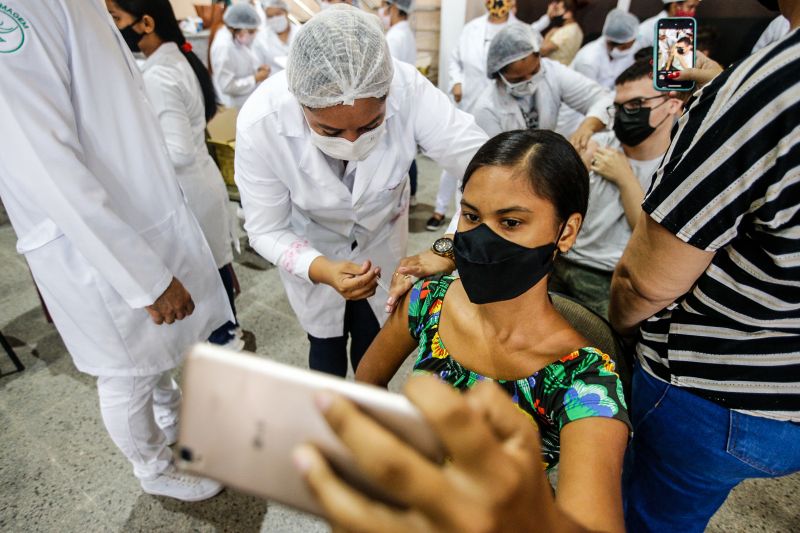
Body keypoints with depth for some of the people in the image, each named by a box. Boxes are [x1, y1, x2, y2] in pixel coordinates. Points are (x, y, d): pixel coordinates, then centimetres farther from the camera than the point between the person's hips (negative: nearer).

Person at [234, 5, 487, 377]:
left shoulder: (409, 91, -33)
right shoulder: (260, 123, -33)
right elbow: (266, 230, -22)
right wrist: (322, 270, -40)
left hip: (381, 236, 1)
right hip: (311, 248, -1)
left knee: (375, 343, 18)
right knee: (326, 346, 16)